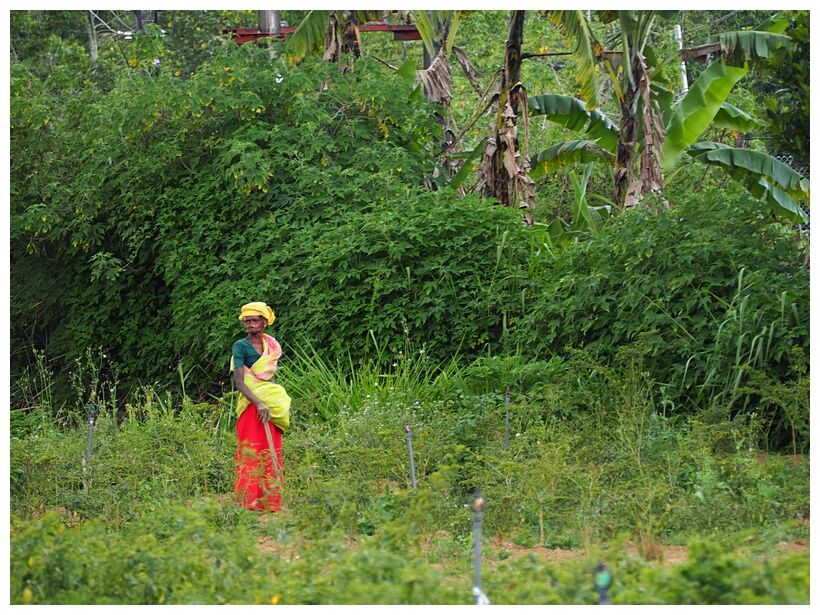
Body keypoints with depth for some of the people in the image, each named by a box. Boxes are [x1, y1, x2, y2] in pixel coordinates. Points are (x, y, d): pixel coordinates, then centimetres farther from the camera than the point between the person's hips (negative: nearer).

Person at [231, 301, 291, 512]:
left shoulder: (272, 345, 12)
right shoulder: (241, 346, -5)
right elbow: (239, 382, -14)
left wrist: (277, 401, 10)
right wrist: (259, 403, -25)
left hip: (272, 403, 6)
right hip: (251, 403, -6)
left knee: (271, 453, 5)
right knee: (251, 453, -9)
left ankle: (270, 502, 9)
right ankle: (250, 501, -8)